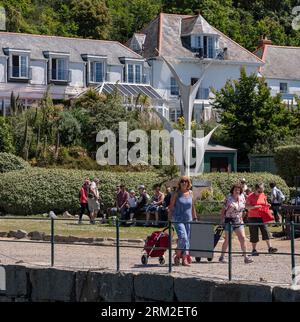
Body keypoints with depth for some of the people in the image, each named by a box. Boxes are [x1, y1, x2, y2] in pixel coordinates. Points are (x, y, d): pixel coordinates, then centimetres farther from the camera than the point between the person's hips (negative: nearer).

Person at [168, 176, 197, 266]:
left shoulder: (190, 193, 9)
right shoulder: (176, 194, -1)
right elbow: (171, 207, 1)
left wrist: (195, 218, 15)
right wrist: (169, 219, -4)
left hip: (188, 220, 4)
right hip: (178, 219, -4)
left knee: (187, 239, 2)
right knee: (182, 237, -19)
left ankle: (185, 259, 6)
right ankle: (177, 255, 1)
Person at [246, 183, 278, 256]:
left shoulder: (263, 196, 8)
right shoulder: (251, 196, -8)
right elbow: (246, 206, -14)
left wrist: (267, 205, 0)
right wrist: (255, 206, -26)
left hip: (261, 217, 4)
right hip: (252, 217, -4)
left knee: (265, 231, -6)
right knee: (254, 234, 1)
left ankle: (270, 248, -9)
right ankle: (254, 250, 10)